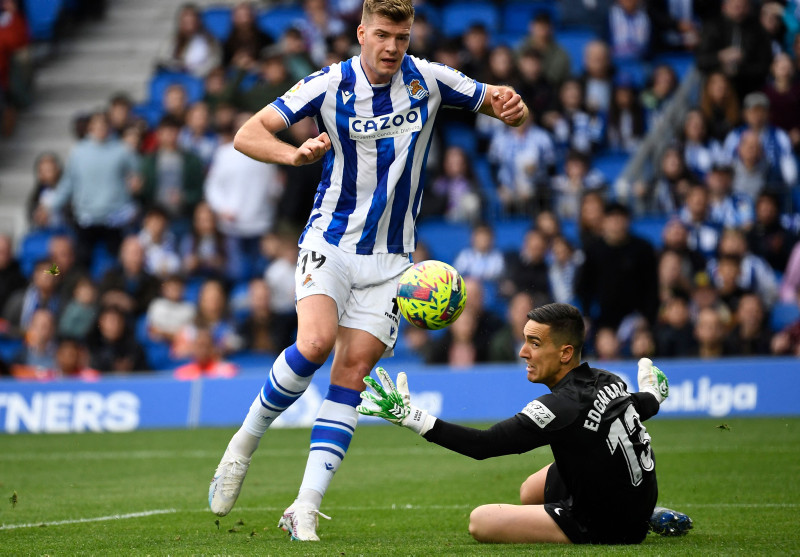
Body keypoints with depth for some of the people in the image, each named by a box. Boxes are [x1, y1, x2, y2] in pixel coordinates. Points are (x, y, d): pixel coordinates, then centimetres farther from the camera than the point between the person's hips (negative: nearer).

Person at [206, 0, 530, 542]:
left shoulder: (428, 80, -2)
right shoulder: (329, 85, -8)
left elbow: (501, 105, 6)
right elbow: (247, 135, -9)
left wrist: (512, 106, -19)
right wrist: (295, 154, -30)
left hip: (390, 258, 2)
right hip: (329, 242, -2)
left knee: (353, 371, -6)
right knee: (316, 342, -26)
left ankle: (305, 509, -5)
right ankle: (244, 444, -4)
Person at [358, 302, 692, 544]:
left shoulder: (562, 407, -26)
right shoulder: (608, 382, -3)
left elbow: (483, 444, -30)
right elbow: (646, 406, 20)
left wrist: (410, 417, -30)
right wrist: (651, 396, 46)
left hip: (606, 525, -9)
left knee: (481, 521, -13)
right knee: (530, 491, 33)